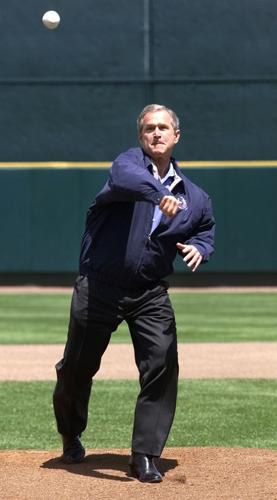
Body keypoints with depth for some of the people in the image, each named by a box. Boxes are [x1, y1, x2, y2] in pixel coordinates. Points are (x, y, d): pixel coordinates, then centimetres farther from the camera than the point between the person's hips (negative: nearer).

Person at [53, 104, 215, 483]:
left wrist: (199, 248, -3)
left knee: (162, 365, -13)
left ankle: (145, 456, -4)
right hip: (99, 287, -2)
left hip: (150, 294, 3)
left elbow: (206, 229, 22)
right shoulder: (130, 162, -7)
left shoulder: (194, 197, 7)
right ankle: (71, 436, 38)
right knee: (78, 366, 9)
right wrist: (160, 194, -52)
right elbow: (127, 179, -32)